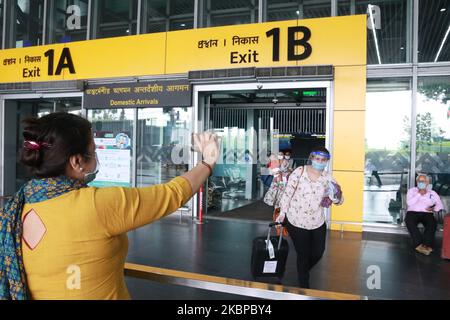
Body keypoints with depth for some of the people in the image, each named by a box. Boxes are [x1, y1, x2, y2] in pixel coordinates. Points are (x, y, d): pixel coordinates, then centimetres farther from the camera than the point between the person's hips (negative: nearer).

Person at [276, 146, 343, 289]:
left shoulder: (327, 177, -3)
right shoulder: (299, 172, -12)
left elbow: (340, 200, -2)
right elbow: (288, 193, -6)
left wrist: (336, 198, -25)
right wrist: (282, 212, -6)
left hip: (318, 223, 4)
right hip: (296, 221, -3)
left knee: (318, 253, 15)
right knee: (303, 254, 7)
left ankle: (303, 272, 47)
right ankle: (304, 285, 28)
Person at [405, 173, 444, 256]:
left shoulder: (432, 193, 20)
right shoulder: (411, 190, 15)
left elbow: (440, 205, 12)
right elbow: (409, 203, -2)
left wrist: (434, 208, -9)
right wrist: (419, 194, -4)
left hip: (427, 213, 1)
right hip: (413, 212, -1)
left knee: (432, 223, -34)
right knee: (409, 221, -36)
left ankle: (427, 245, -39)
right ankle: (419, 244, -37)